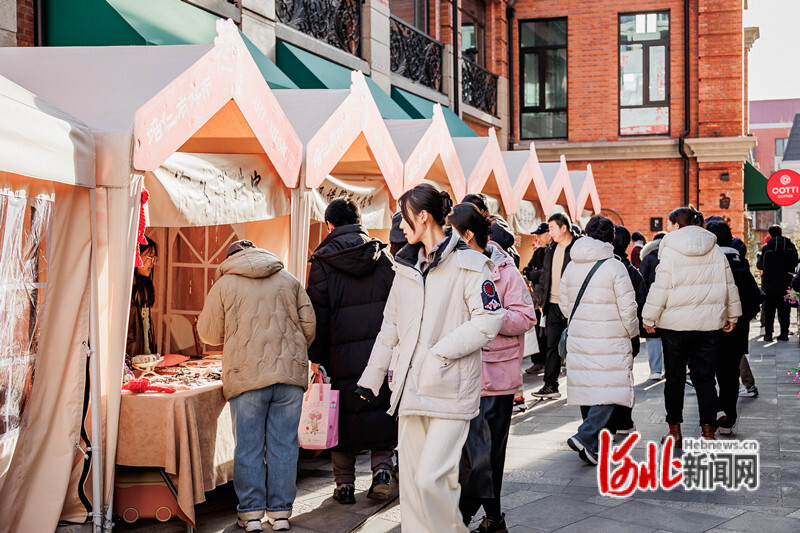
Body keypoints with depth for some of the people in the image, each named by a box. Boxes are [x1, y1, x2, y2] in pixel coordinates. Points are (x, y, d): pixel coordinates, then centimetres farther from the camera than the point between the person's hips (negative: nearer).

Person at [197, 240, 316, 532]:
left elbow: (209, 333, 8)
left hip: (246, 375, -2)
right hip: (290, 375, 2)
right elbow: (309, 325, 9)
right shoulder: (289, 281, 12)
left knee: (248, 446, 5)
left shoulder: (224, 285, 5)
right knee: (283, 444, 6)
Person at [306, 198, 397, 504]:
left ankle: (345, 484, 14)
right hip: (381, 351, 2)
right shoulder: (382, 256, 3)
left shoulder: (323, 261, -5)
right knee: (381, 410, 14)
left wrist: (316, 357, 1)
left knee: (343, 415, 9)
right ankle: (382, 468, 1)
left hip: (342, 353, -2)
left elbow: (317, 314, -5)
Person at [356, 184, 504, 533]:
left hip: (450, 389, -7)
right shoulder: (407, 265, 15)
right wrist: (371, 377, 20)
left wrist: (440, 352, -15)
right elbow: (391, 326, 20)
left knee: (431, 478, -13)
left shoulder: (468, 263, -6)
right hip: (410, 386, 7)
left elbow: (489, 321, -13)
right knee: (410, 481, 8)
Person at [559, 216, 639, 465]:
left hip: (578, 339, 6)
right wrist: (632, 332, 6)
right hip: (609, 341, -6)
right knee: (608, 390, -4)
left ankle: (592, 444, 20)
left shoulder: (571, 266, 6)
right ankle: (584, 437, -19)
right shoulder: (615, 267, -11)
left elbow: (564, 304, 14)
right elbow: (628, 307, -10)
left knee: (587, 387, 13)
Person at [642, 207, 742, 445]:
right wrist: (732, 315, 20)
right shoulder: (715, 251, 7)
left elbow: (660, 288, -10)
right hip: (709, 324, 4)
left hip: (676, 323, -3)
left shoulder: (670, 252, -8)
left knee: (674, 377, 7)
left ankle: (675, 430, 12)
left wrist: (649, 318, -2)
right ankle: (708, 431, 5)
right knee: (705, 377, 7)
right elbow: (729, 285, 12)